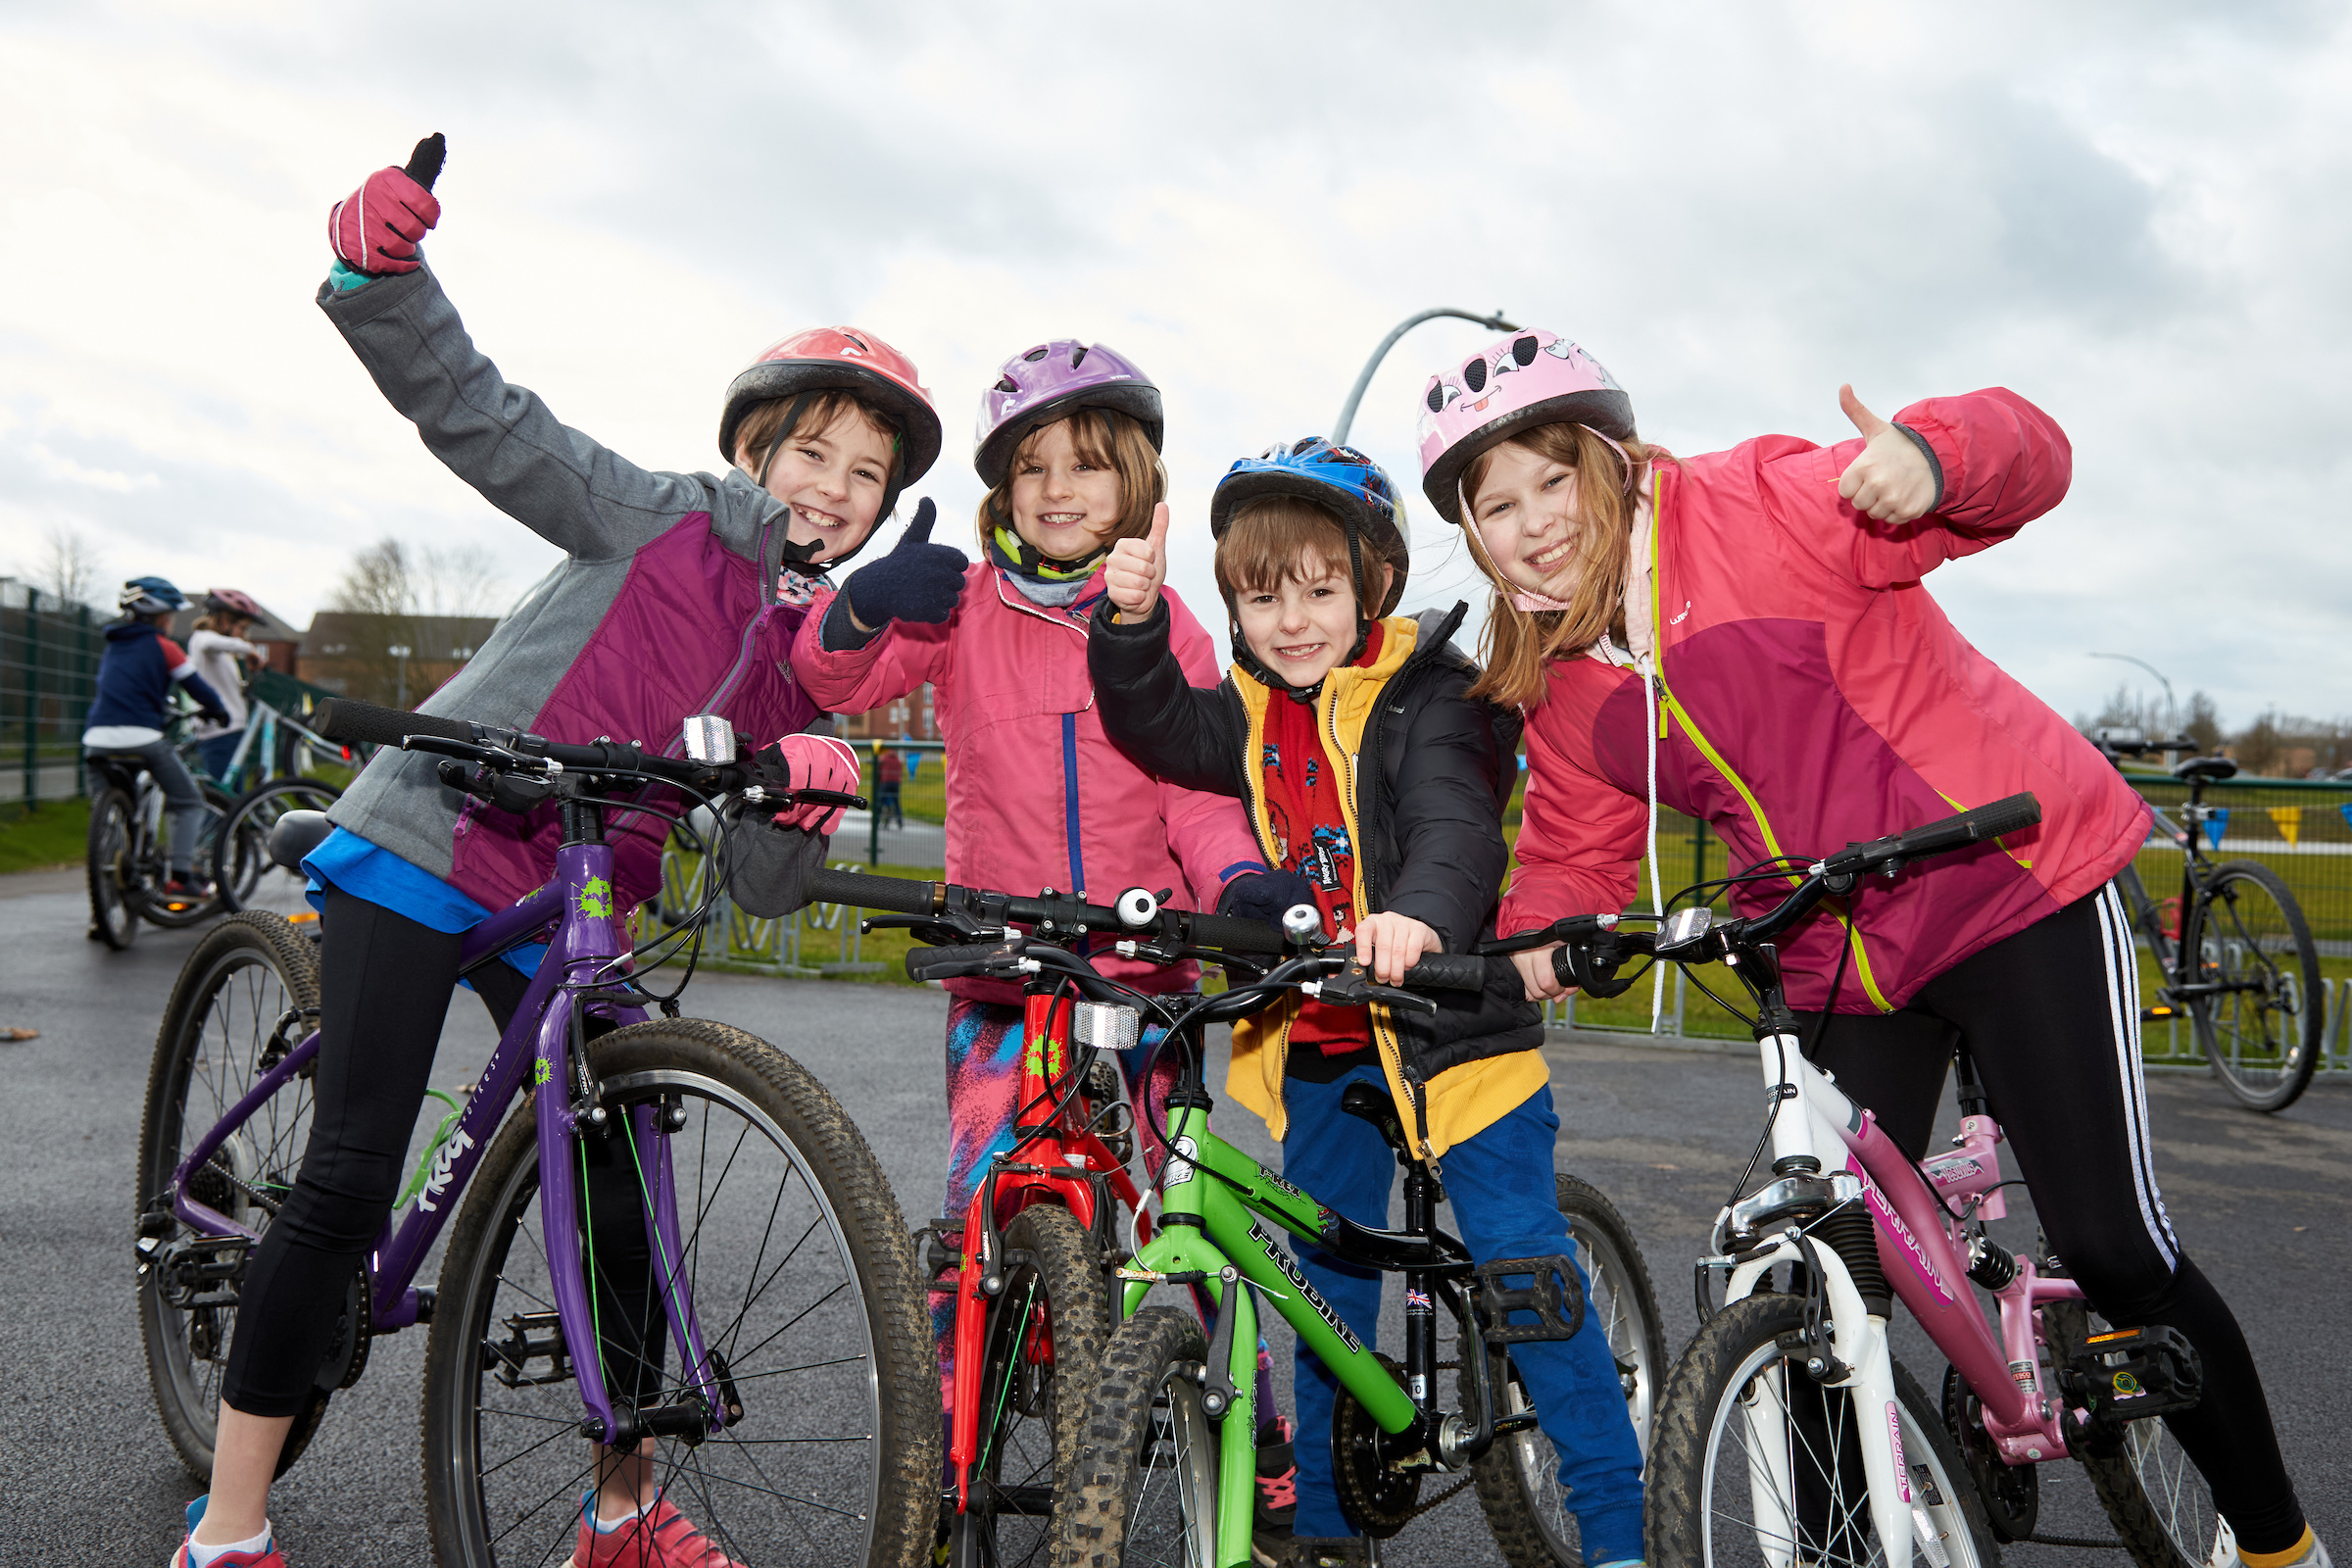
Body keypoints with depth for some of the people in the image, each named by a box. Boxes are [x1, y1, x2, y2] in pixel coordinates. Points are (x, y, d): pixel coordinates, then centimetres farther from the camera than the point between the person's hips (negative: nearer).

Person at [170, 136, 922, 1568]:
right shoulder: (660, 523, -5)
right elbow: (480, 415, -12)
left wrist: (801, 788, -16)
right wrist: (385, 273, -30)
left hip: (567, 911, 5)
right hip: (429, 847, -5)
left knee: (619, 1180, 2)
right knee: (351, 1183, -10)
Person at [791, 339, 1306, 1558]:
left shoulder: (1167, 627, 3)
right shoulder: (965, 605, 1)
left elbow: (1196, 791, 0)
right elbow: (837, 681, -12)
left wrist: (1238, 879, -21)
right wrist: (866, 612, -34)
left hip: (1140, 970, 1)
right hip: (1001, 968, 0)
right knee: (977, 1213, -6)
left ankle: (1258, 1455, 20)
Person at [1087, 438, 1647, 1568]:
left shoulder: (1426, 695, -13)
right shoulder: (1255, 712, 8)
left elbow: (1457, 827, -27)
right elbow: (1155, 726, -4)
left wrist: (1421, 915, -49)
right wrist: (1130, 622, -22)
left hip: (1444, 1021, -6)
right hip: (1318, 1043, 6)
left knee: (1522, 1260, -7)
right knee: (1326, 1278, 13)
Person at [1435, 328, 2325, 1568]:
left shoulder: (1758, 506, -14)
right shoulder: (1557, 692, 4)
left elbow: (2028, 460, -16)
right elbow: (1573, 859, 11)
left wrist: (1930, 451, -40)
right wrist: (1522, 950, -11)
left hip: (2014, 887, -5)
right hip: (1836, 969, 5)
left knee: (2114, 1251, -4)